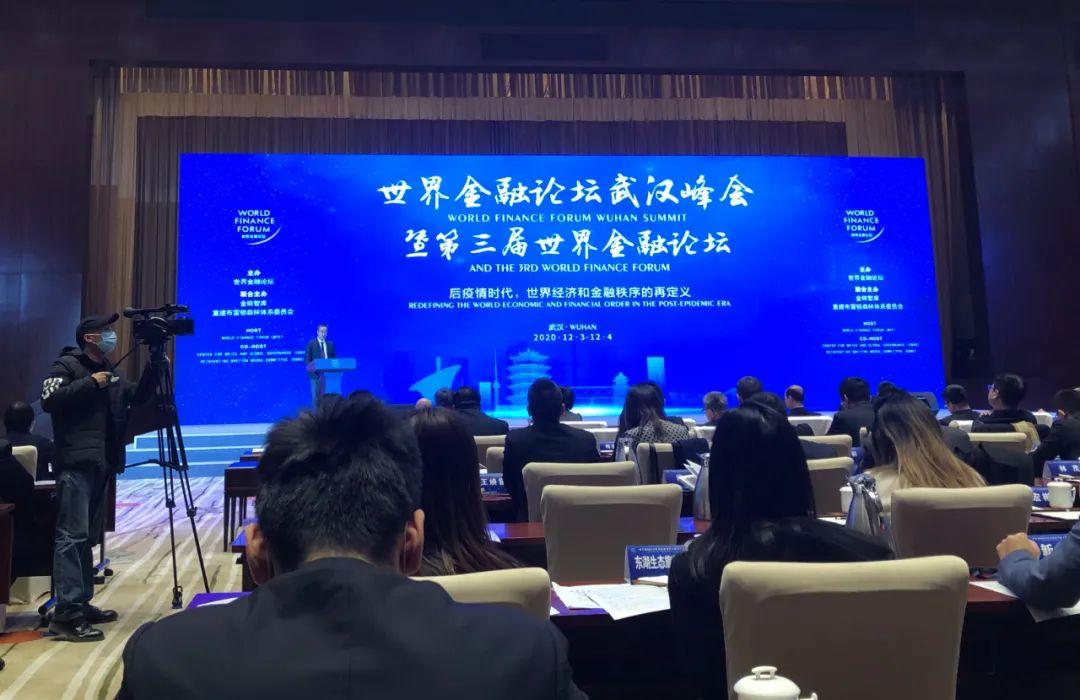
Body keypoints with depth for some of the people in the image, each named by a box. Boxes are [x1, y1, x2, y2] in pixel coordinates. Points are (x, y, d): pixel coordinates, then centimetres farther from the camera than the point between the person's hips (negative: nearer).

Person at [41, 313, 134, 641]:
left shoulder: (109, 370, 20)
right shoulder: (67, 365, -2)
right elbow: (49, 400, -15)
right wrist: (90, 383, -15)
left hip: (101, 464, 8)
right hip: (75, 464, -8)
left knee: (88, 537, 11)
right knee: (72, 536, -13)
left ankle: (81, 605, 18)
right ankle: (66, 615, -14)